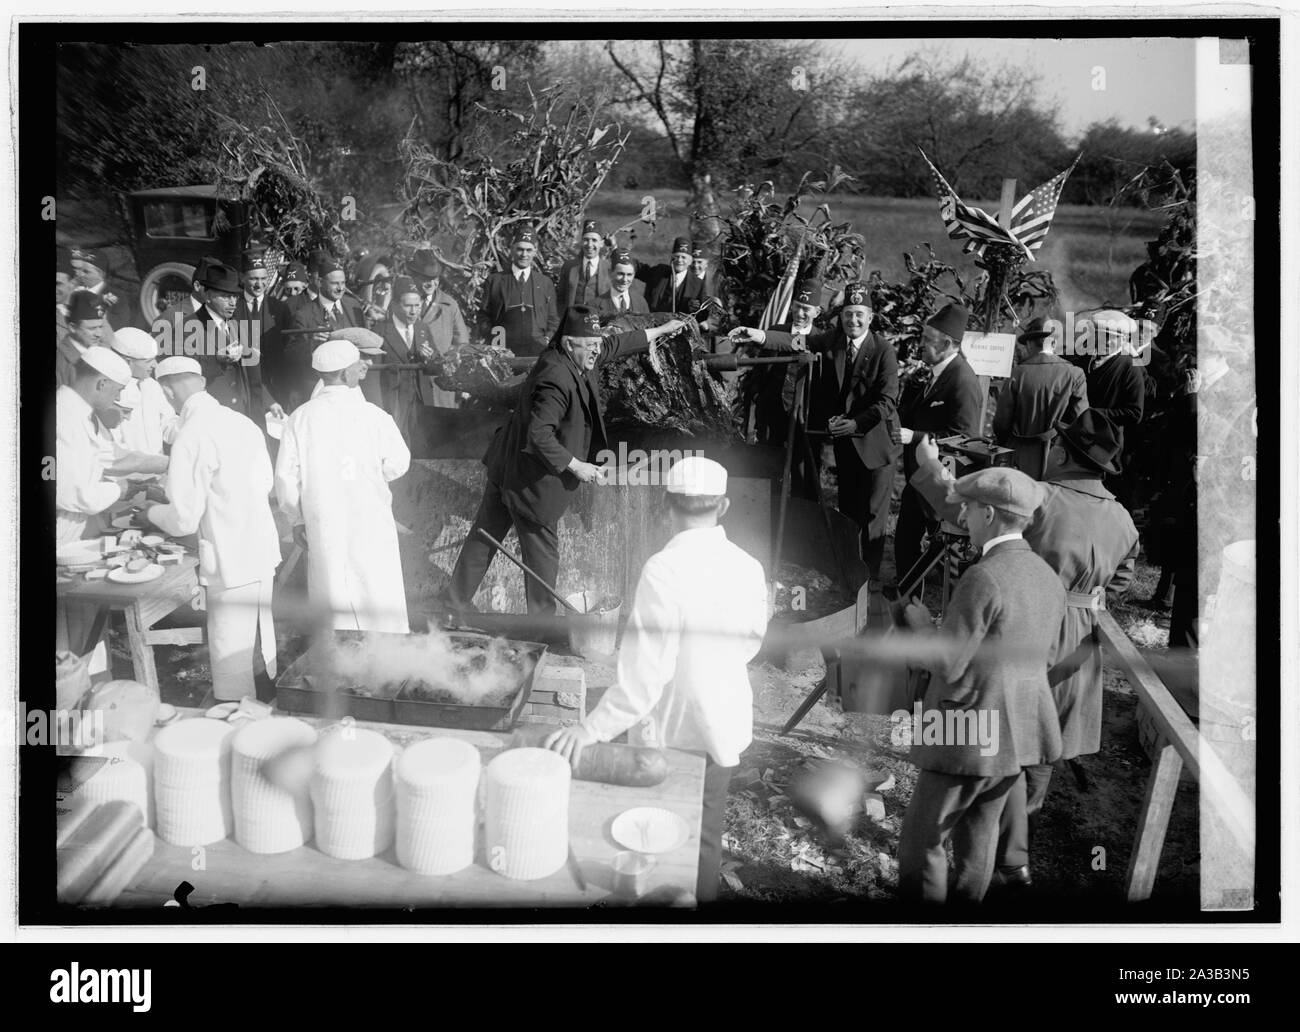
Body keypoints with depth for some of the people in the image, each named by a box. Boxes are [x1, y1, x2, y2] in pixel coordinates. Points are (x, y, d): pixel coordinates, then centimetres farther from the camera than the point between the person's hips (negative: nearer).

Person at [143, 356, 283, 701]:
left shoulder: (191, 438, -18)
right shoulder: (241, 421, 4)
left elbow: (183, 520, -16)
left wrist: (150, 510, 3)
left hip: (231, 563, -8)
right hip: (262, 551, 8)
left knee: (231, 662, 3)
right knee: (260, 644, 22)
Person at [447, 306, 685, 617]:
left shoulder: (575, 358, 1)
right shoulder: (557, 380, -29)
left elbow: (615, 345, 16)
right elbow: (539, 434, -33)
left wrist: (661, 330, 22)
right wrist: (577, 466, -25)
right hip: (530, 478, -10)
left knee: (485, 534, 20)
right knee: (542, 550, 5)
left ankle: (458, 598, 34)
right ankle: (542, 615, 19)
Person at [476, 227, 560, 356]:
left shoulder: (545, 283, 17)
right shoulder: (494, 281, 13)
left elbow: (554, 319, 17)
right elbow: (484, 315, 12)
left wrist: (548, 340, 1)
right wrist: (490, 337, -3)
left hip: (537, 350, 1)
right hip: (504, 350, -1)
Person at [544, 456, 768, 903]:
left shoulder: (664, 569, -24)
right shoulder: (747, 566, -5)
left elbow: (645, 671, -26)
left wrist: (591, 729, -22)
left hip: (674, 733, -6)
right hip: (727, 726, 6)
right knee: (705, 838, 22)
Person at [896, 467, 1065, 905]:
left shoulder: (982, 578, -22)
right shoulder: (1049, 579, 5)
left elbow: (946, 665, -21)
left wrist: (919, 622, -3)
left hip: (968, 737, -8)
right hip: (1018, 733, 8)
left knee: (921, 841, 7)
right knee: (977, 836, 21)